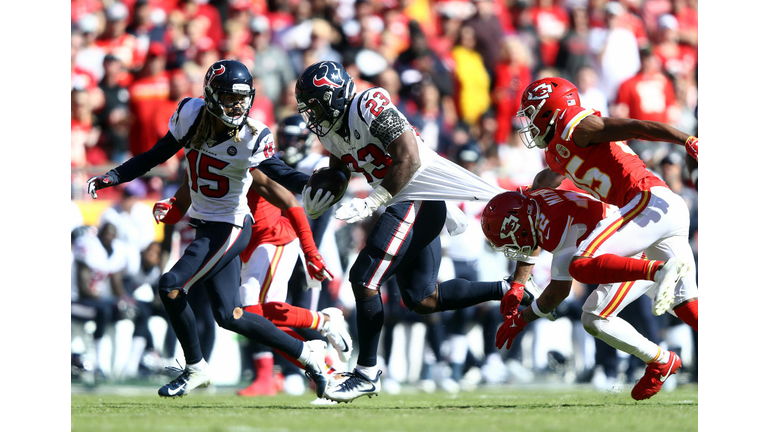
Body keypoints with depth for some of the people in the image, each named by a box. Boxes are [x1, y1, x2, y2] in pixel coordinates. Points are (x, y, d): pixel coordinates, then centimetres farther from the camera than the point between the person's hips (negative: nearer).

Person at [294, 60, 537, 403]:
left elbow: (409, 161, -23)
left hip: (421, 199, -10)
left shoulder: (371, 109, -18)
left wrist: (370, 204, -26)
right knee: (421, 300, 12)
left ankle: (366, 374, -2)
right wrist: (318, 197, -1)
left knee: (363, 280, -11)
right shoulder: (331, 129, 10)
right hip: (405, 204, 10)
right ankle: (511, 291, 18)